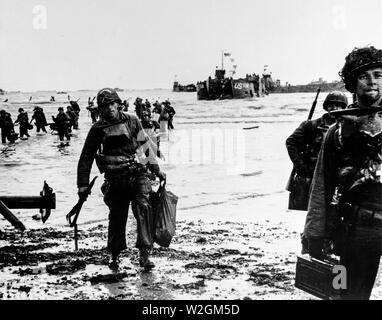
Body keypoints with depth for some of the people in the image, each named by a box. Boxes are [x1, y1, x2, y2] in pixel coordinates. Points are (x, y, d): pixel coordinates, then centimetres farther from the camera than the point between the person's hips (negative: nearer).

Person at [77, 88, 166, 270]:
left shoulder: (132, 121, 8)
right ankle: (114, 255, 27)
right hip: (115, 180, 0)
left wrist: (156, 170, 17)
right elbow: (86, 157, 10)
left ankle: (144, 254, -15)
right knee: (116, 217, 7)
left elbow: (146, 145, 16)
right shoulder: (98, 129, 5)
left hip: (138, 174, 0)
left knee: (143, 209, -16)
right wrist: (83, 183, 8)